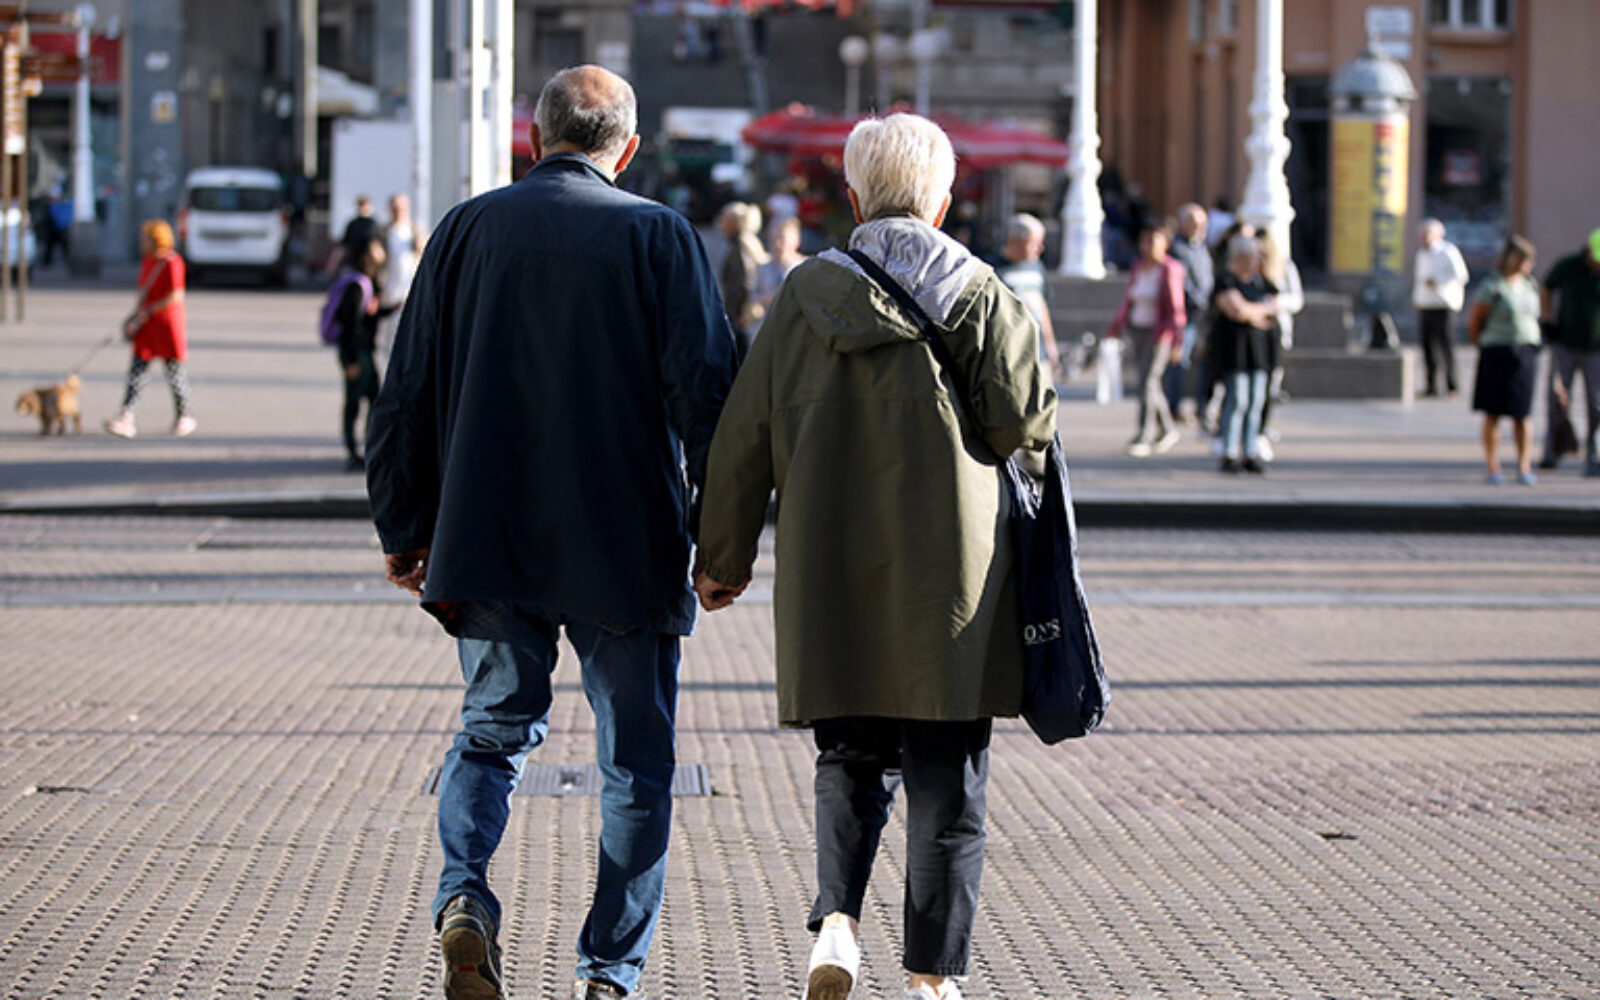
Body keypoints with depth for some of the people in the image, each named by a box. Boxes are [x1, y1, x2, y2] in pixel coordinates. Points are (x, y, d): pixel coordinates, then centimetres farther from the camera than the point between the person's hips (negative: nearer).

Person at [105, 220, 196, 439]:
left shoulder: (172, 263, -15)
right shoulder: (147, 261, 11)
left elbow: (176, 296, -20)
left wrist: (148, 310, -19)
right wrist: (134, 317, 11)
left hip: (169, 322, -7)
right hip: (147, 324, 7)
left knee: (174, 370, 4)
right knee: (137, 370, -3)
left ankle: (184, 417, 20)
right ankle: (126, 418, -10)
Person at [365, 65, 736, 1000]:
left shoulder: (468, 229, 4)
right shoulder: (661, 236, -4)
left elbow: (408, 394, 6)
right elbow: (708, 394, -9)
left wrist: (404, 528, 15)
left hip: (489, 540, 2)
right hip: (627, 551, -2)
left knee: (495, 731, 17)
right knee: (636, 763, 9)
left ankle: (466, 893, -9)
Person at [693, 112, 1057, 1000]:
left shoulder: (808, 292, 2)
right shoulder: (978, 293, -3)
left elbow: (745, 435, 2)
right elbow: (1023, 421, -9)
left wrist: (724, 556, 11)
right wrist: (1043, 410, 16)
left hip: (831, 575, 2)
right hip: (948, 574, -2)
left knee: (852, 759, 16)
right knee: (946, 777, 6)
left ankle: (838, 917, -6)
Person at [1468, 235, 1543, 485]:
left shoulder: (1530, 285, 10)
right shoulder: (1493, 288, -10)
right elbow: (1473, 322, -4)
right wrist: (1484, 348, 6)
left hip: (1526, 354, 5)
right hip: (1497, 355, -5)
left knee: (1522, 413, 3)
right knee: (1493, 413, 2)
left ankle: (1524, 468, 5)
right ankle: (1492, 468, 6)